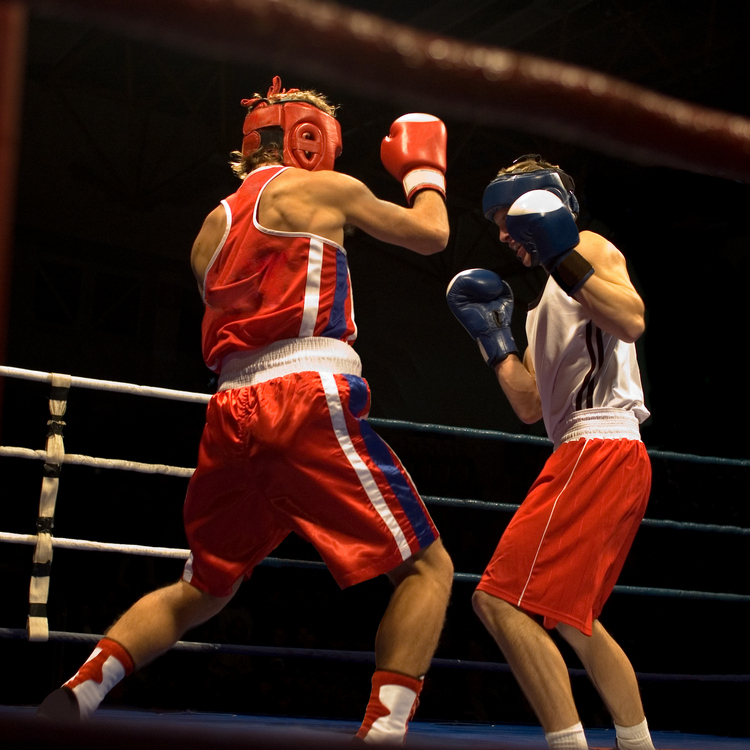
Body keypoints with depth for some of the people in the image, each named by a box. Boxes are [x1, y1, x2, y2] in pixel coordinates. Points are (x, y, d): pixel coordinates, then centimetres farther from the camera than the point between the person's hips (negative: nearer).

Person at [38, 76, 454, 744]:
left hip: (233, 413, 7)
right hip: (310, 399, -7)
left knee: (201, 590, 22)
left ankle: (74, 695, 7)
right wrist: (424, 169, 32)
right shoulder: (319, 189, 7)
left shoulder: (213, 225, 24)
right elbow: (431, 236, 14)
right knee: (428, 568, 1)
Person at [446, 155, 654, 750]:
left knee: (501, 601, -18)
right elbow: (532, 406, 24)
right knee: (570, 615, 21)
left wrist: (562, 255, -23)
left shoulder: (592, 249, 1)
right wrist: (492, 337, 20)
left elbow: (632, 321, -20)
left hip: (600, 447, -11)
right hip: (604, 459, 11)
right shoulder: (550, 301, 27)